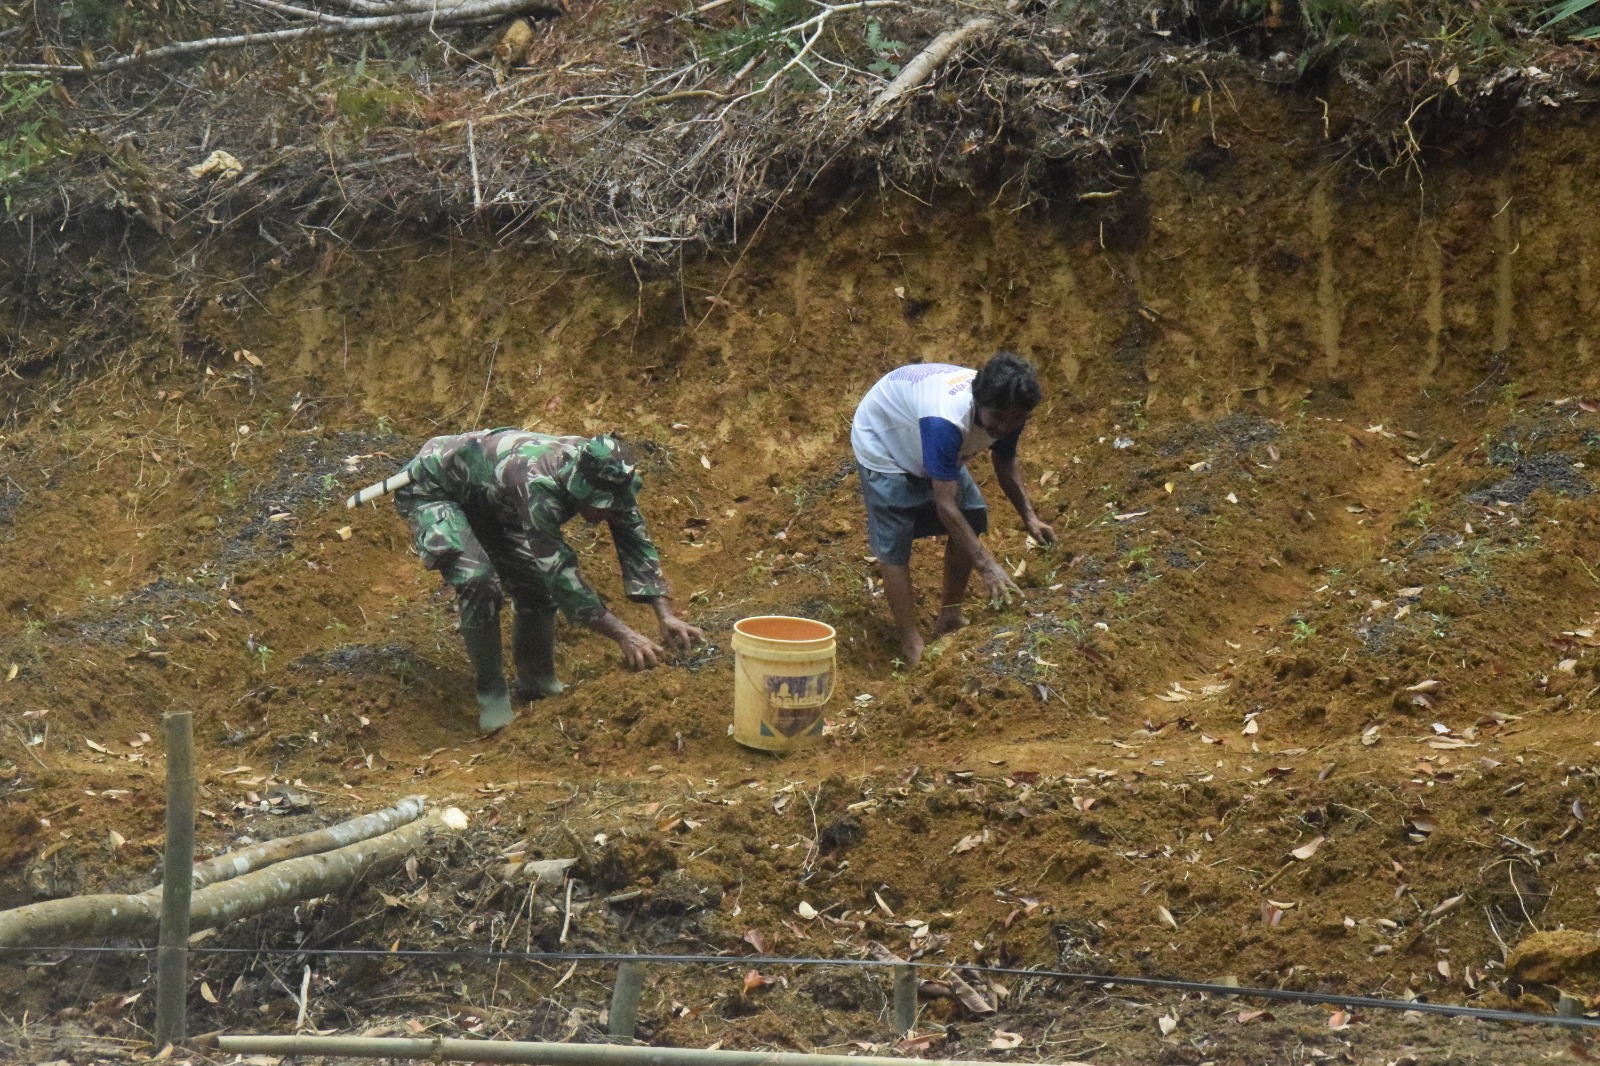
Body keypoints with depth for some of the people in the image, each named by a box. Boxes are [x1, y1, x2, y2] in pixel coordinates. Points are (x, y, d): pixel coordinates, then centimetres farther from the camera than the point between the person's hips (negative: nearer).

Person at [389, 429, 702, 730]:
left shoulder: (607, 478, -21)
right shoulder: (538, 485, -42)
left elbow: (635, 542, -13)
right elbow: (560, 572, -40)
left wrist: (667, 616, -23)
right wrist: (624, 635, -40)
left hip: (485, 497, 7)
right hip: (430, 486, -7)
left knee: (536, 583, -3)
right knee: (479, 582, -26)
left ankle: (536, 682, 16)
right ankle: (490, 696, -10)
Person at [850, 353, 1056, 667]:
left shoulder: (1006, 413, -22)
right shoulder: (946, 420, -46)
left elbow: (1006, 467, -1)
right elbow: (945, 505, -42)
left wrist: (1029, 517, -15)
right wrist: (986, 565, -43)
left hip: (934, 449, 8)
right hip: (882, 442, -8)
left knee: (972, 517, 5)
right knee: (894, 547, -12)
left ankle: (949, 617, 19)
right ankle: (912, 649, -4)